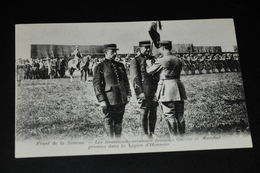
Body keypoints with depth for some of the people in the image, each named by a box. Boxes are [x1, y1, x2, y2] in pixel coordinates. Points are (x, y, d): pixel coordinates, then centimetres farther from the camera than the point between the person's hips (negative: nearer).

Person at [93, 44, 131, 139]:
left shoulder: (120, 65, 13)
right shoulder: (100, 67, -4)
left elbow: (126, 81, 20)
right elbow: (96, 84, -8)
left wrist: (128, 94, 13)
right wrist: (101, 100, -13)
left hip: (121, 99, 5)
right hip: (109, 100, -5)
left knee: (119, 121, 12)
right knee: (109, 121, 1)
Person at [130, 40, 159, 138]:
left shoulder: (152, 59, 16)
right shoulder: (135, 61, -2)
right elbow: (134, 78, -8)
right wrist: (140, 92, -15)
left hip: (154, 89, 6)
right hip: (144, 89, -6)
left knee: (153, 111, 8)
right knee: (144, 112, -1)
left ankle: (152, 133, 17)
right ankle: (145, 134, 6)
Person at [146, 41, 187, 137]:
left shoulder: (161, 61, -10)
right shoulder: (178, 61, 10)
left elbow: (150, 71, 1)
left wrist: (149, 64, 24)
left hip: (167, 88, -6)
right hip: (178, 88, 6)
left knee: (170, 115, -1)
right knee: (180, 115, 12)